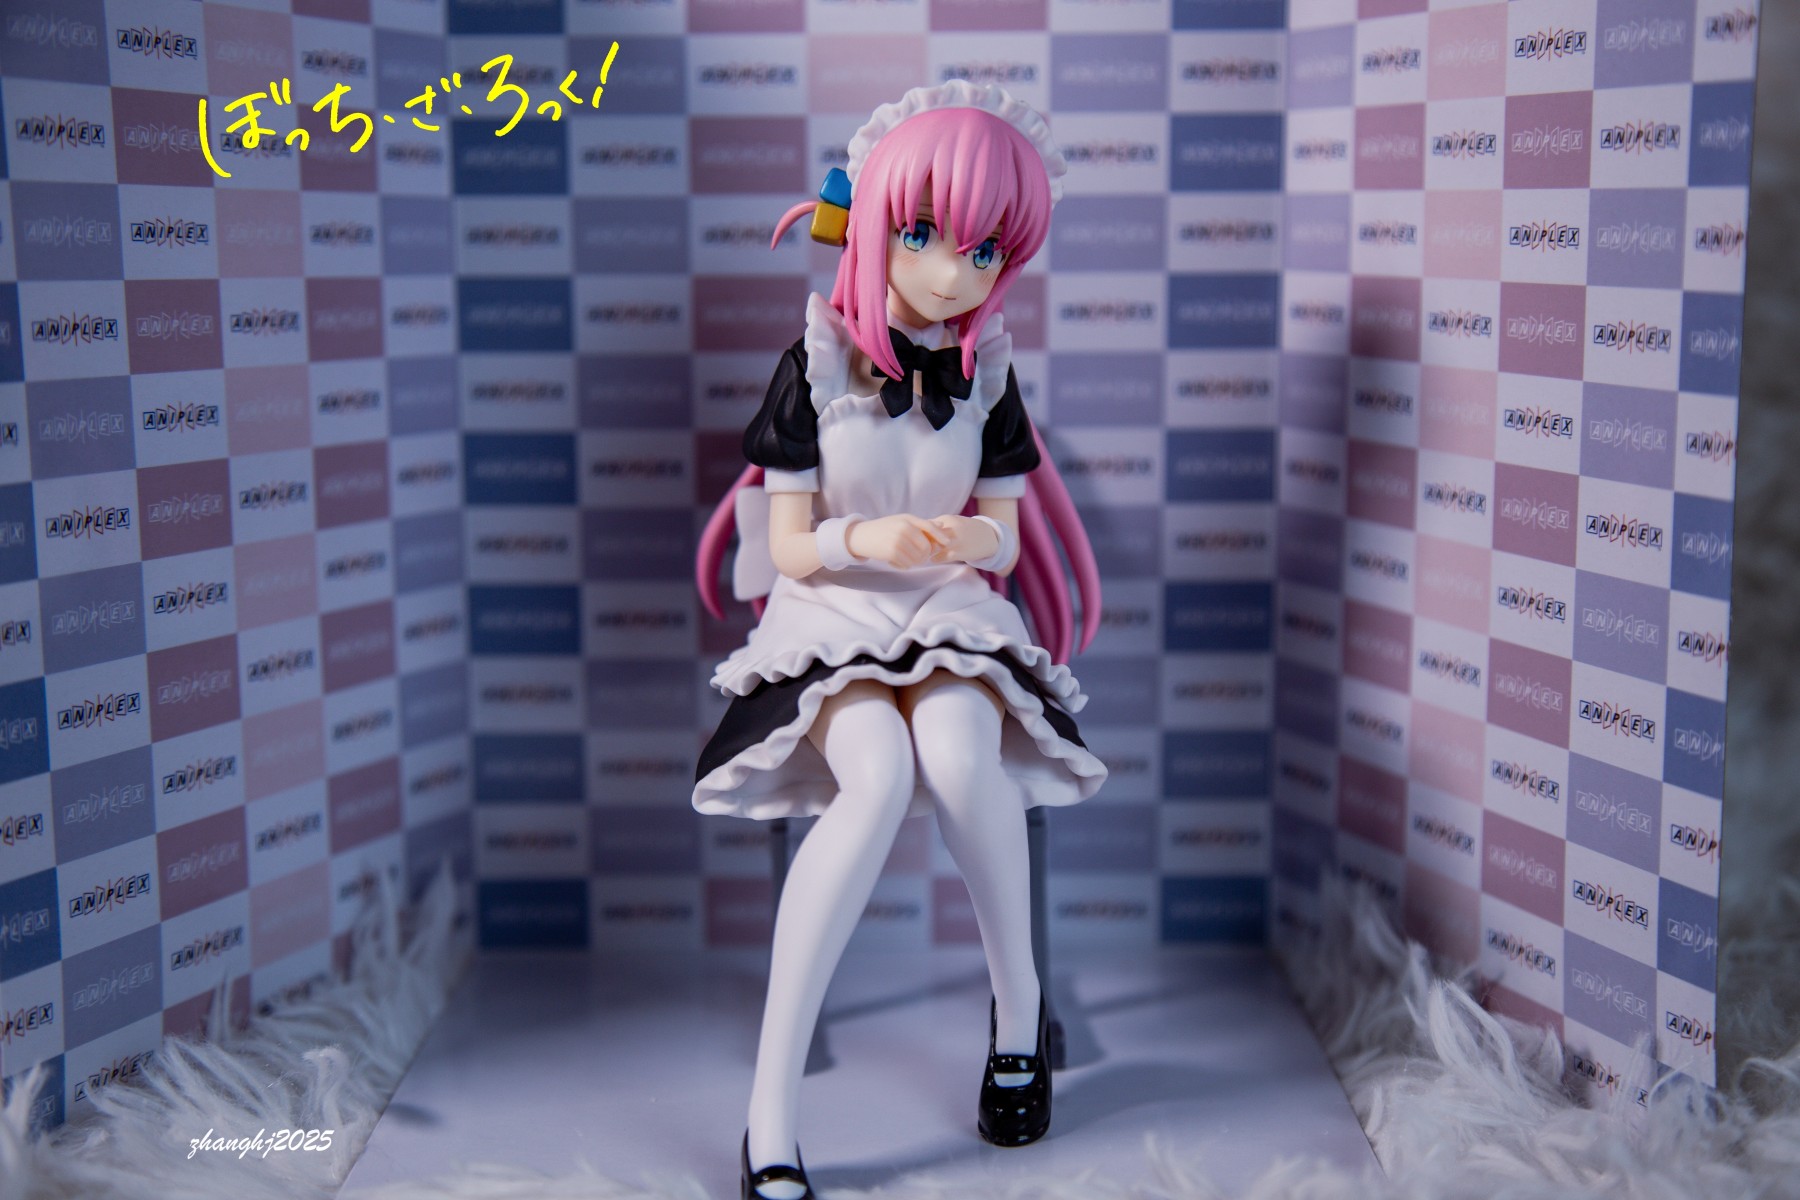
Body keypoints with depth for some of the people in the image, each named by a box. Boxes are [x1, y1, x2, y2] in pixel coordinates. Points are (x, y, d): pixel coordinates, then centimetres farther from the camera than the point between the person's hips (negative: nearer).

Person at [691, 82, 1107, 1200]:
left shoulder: (986, 371, 3)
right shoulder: (817, 360, -4)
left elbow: (1003, 541, 7)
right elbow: (790, 548, -4)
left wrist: (969, 541, -19)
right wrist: (864, 540, -27)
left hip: (952, 613, 2)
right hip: (829, 618, -2)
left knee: (958, 752, -35)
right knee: (880, 778, -35)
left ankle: (1021, 1006, -8)